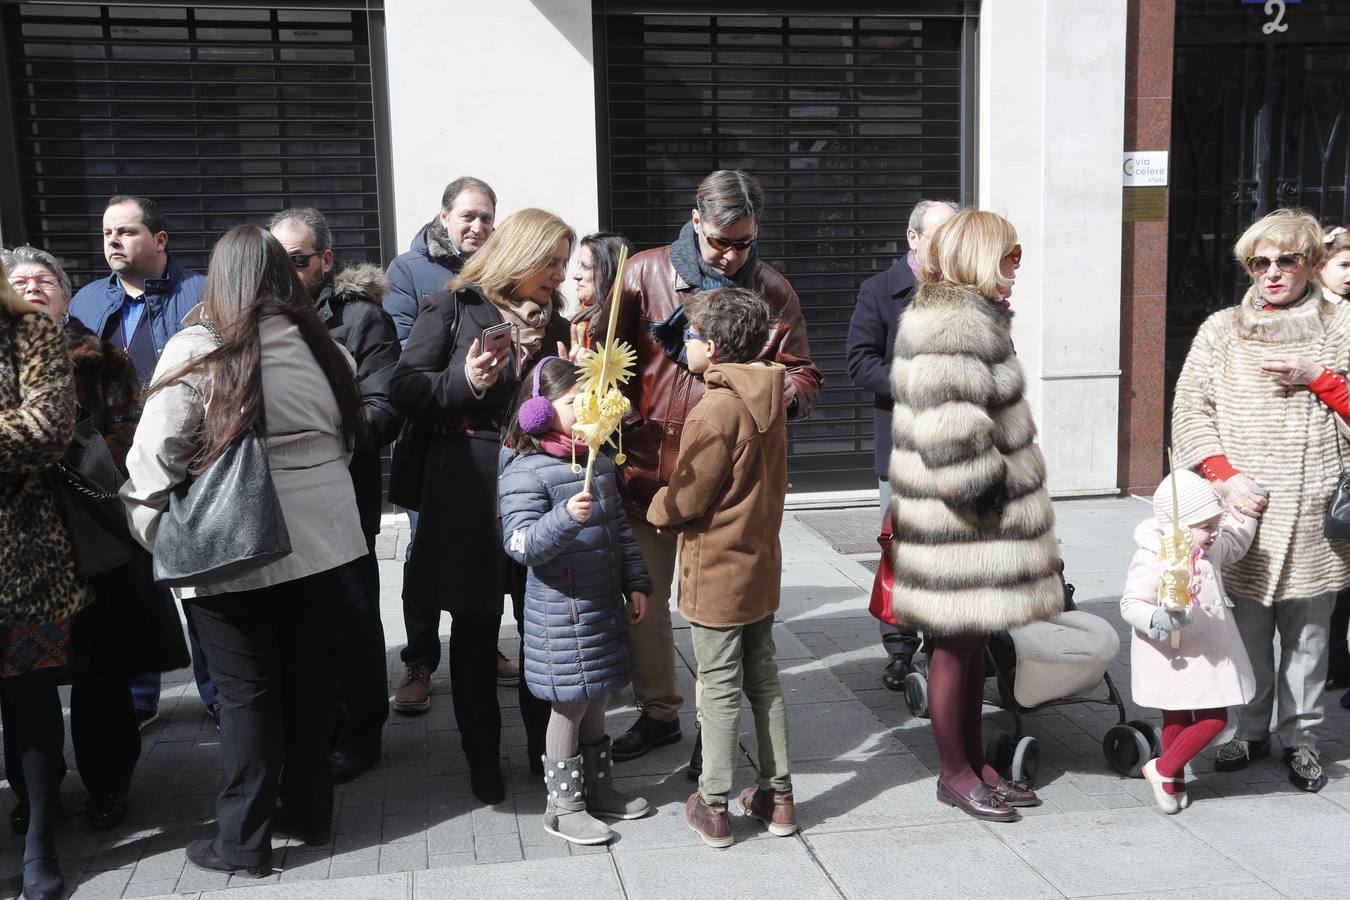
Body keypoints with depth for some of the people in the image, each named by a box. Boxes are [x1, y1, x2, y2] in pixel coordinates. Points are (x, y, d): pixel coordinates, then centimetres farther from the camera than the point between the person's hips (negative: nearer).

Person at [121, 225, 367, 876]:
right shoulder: (321, 346, 1)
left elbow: (154, 457, -13)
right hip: (317, 539, 4)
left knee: (245, 691, 5)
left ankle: (244, 842, 16)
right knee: (308, 673, 15)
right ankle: (309, 813, 28)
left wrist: (151, 531, 2)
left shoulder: (197, 350, -13)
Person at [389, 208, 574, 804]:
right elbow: (404, 390, -6)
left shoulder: (553, 324, 15)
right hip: (468, 487, -4)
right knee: (474, 627, 7)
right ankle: (483, 761, 20)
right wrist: (465, 381, -20)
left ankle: (547, 750, 21)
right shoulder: (452, 308, 0)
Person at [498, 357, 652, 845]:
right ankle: (562, 806, 18)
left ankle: (598, 788, 35)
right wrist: (566, 518, -40)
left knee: (595, 701, 19)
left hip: (603, 605, 8)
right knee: (570, 706, 3)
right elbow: (522, 544, -25)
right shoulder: (526, 472, -17)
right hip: (562, 612, -8)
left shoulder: (600, 463, 8)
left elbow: (620, 528, 16)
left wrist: (636, 583, 14)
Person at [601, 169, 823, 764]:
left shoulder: (771, 291, 1)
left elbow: (804, 376, 3)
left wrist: (785, 393, -19)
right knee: (644, 604, 12)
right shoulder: (644, 274, 0)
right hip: (646, 466, 2)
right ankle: (658, 712, 32)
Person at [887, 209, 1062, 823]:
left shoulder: (969, 317, 16)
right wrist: (986, 492, -15)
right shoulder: (952, 328, -20)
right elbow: (950, 436, -26)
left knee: (974, 640, 17)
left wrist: (1004, 488, 21)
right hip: (960, 521, -11)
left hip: (980, 518, 11)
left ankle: (974, 761, 29)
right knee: (958, 645, 2)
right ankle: (955, 774, 16)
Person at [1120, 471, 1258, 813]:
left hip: (1208, 657, 8)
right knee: (1176, 722, 3)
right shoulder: (1150, 560, -22)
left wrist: (1247, 511, 18)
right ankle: (1171, 777, 23)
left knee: (1215, 719, 8)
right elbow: (1131, 604, -23)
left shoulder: (1212, 549, 4)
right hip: (1171, 659, -8)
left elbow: (1236, 542, 27)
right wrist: (1156, 618, -41)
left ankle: (1164, 771, 20)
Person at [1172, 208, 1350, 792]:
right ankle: (1251, 731, 21)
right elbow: (1189, 409, 2)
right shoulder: (1222, 330, 9)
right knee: (1246, 631, 5)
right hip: (1243, 508, 0)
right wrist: (1225, 477, -10)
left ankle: (1300, 738, 20)